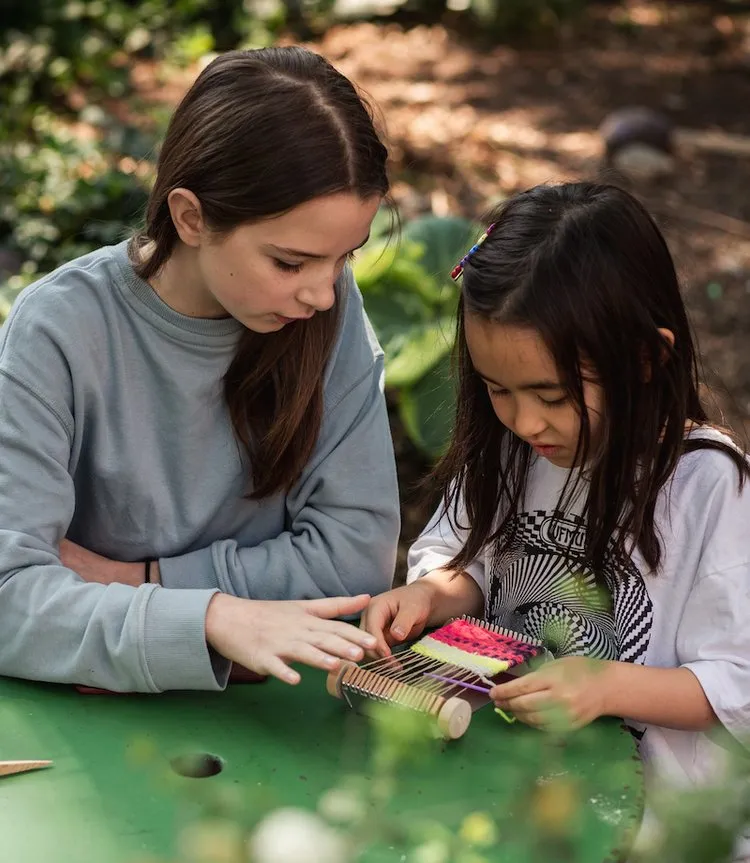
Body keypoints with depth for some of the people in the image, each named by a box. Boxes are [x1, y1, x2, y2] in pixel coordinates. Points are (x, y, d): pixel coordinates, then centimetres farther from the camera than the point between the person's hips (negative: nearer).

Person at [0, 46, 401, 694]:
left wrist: (136, 580, -12)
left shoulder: (331, 309, -7)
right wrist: (214, 618, -35)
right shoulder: (59, 331, -16)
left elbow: (359, 549, -8)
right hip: (93, 703, 0)